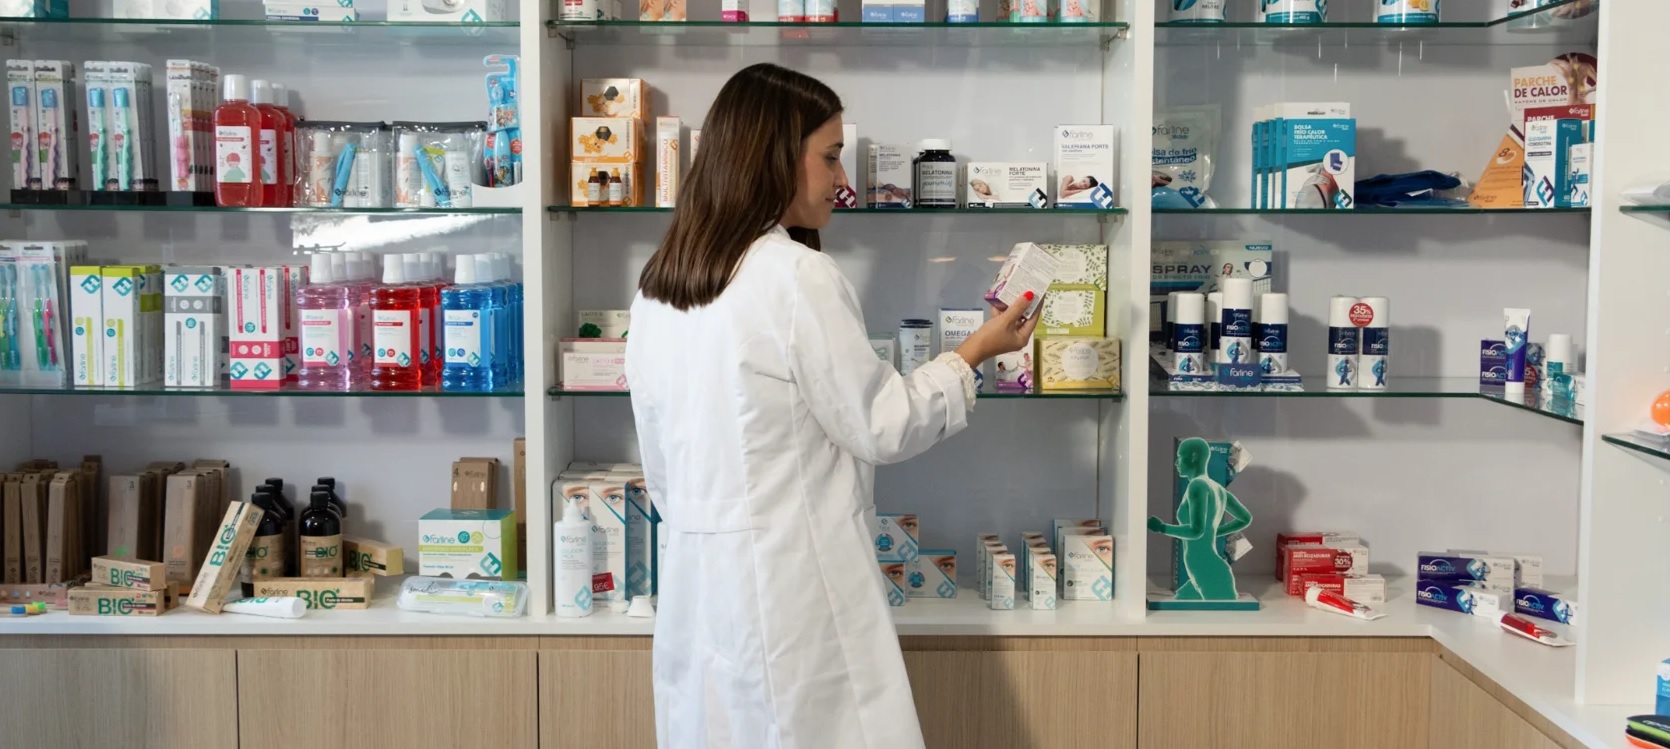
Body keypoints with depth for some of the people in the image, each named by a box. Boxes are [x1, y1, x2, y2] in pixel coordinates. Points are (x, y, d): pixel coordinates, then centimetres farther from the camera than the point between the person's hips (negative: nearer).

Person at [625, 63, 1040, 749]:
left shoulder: (658, 285, 7)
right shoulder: (798, 277, -16)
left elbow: (661, 464, 13)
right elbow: (881, 428, -8)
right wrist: (974, 353, 4)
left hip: (696, 579, 8)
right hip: (790, 583, -8)